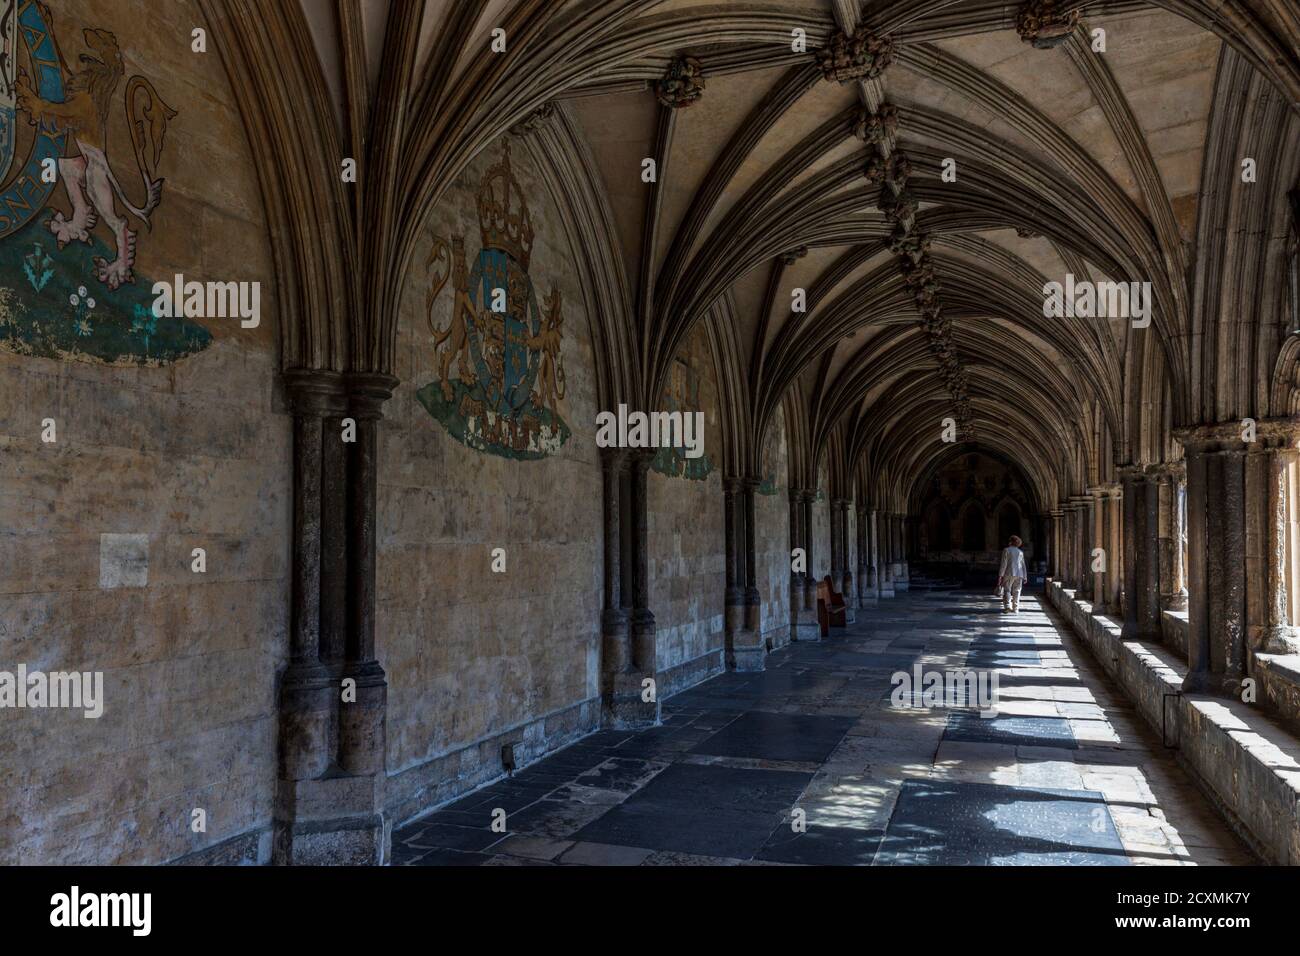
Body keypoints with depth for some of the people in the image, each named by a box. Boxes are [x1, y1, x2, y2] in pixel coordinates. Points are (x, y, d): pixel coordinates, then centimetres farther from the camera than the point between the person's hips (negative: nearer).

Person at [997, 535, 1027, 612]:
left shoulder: (1006, 550, 0)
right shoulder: (1020, 552, 15)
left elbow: (1004, 563, -7)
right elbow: (1023, 565, 15)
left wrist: (1000, 575, -8)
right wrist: (1024, 577, 19)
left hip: (1009, 573, -4)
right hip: (1019, 574, 4)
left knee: (1007, 590, 0)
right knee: (1016, 591, 7)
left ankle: (1007, 605, -18)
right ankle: (1015, 609, 5)